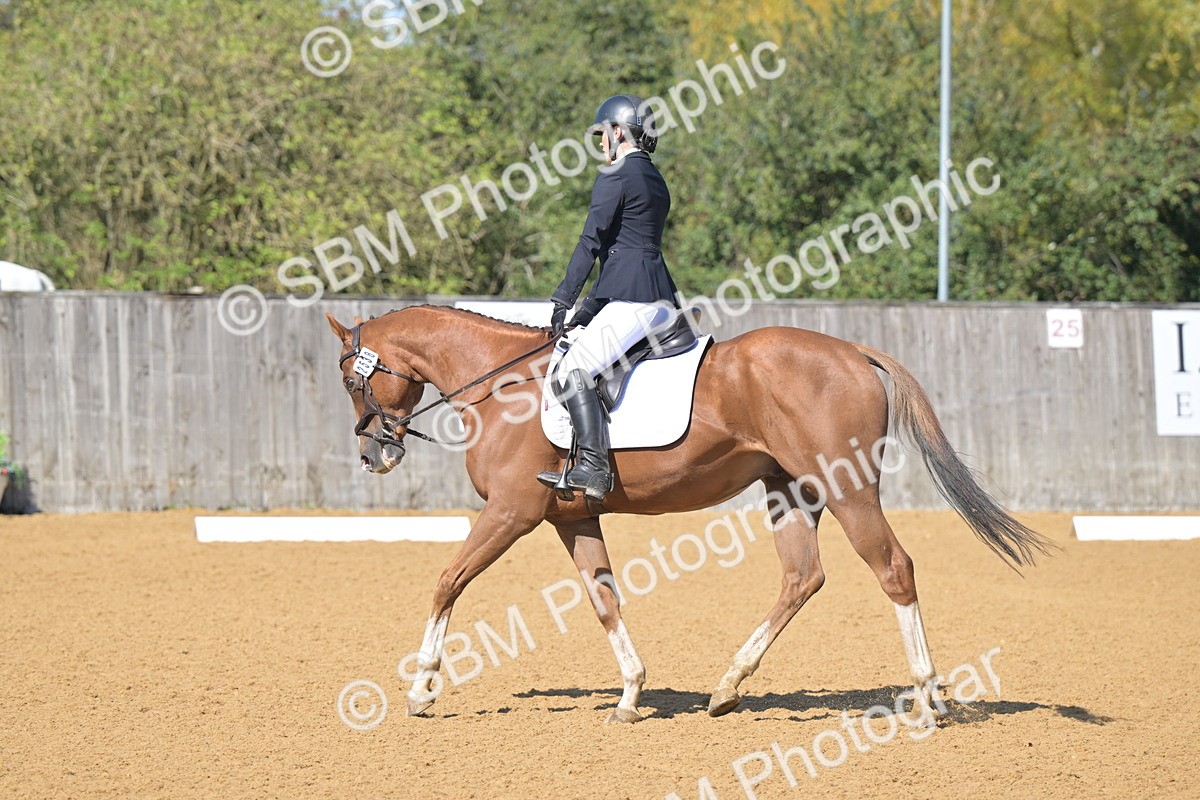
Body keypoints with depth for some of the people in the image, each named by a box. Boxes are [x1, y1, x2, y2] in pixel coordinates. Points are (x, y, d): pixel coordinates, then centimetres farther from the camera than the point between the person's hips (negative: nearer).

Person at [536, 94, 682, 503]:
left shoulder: (615, 177, -6)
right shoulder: (654, 179, 22)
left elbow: (591, 242, -10)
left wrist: (563, 300, -8)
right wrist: (588, 309, 24)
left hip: (632, 299, -10)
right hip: (662, 298, 10)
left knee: (573, 370, -17)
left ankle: (594, 468, -30)